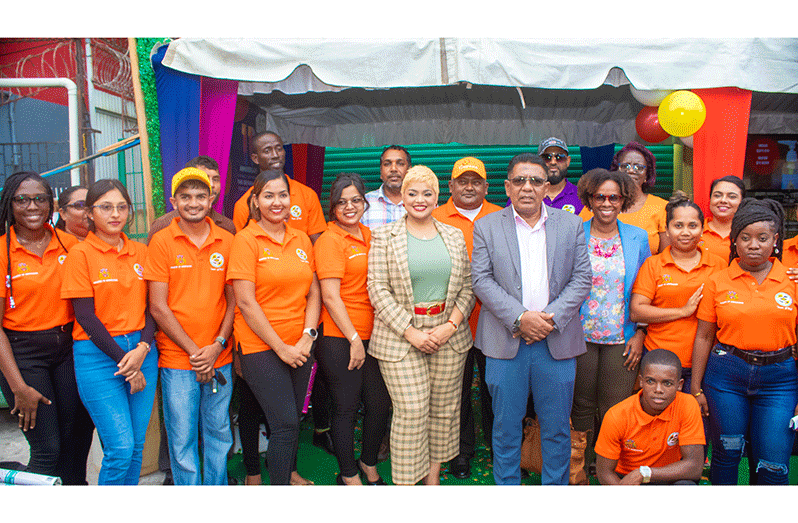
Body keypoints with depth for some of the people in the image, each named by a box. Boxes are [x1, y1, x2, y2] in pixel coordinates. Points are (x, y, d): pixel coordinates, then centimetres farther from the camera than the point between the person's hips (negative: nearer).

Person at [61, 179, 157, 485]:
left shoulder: (140, 252, 9)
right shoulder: (80, 254, -4)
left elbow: (151, 306, 9)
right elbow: (85, 316, -7)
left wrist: (143, 348, -9)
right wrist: (123, 360, -10)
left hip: (141, 351, 4)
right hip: (99, 356, -4)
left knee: (136, 445, 8)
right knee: (120, 448, -7)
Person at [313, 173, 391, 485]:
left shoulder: (368, 235, 12)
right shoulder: (330, 240, -9)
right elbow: (330, 297, -13)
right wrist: (354, 339, -12)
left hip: (371, 336, 7)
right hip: (339, 340, -7)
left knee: (380, 403, 12)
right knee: (346, 407, 6)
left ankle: (369, 464, 35)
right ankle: (349, 475, 25)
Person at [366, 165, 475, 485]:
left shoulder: (454, 236, 10)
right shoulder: (384, 236, 0)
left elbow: (467, 288, 8)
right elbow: (378, 289, -6)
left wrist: (450, 326, -6)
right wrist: (410, 332, -12)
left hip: (449, 336, 4)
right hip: (400, 337, -3)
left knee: (444, 410, 11)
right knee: (411, 412, -3)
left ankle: (434, 477, 28)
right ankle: (405, 484, 13)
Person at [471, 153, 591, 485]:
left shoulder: (571, 225, 7)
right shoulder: (487, 226, 4)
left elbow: (582, 278, 3)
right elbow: (481, 280, -3)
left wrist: (551, 319, -10)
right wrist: (520, 318, -14)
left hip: (557, 342, 1)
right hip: (505, 342, -1)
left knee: (557, 428, 11)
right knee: (506, 426, 9)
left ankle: (555, 486, 29)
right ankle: (506, 486, 27)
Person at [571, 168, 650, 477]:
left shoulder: (638, 238, 4)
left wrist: (640, 334, 0)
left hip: (622, 337, 1)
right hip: (580, 335, 0)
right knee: (582, 406, 9)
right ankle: (580, 470, 26)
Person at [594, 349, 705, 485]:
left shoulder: (687, 406, -20)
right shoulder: (616, 416, -22)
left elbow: (695, 468, -22)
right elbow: (604, 472, -13)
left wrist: (643, 473, -30)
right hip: (623, 478, -1)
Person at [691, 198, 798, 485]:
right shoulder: (717, 283, 1)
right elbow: (704, 337, 4)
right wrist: (696, 389, 4)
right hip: (726, 375, 0)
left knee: (774, 463, 0)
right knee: (726, 453, 10)